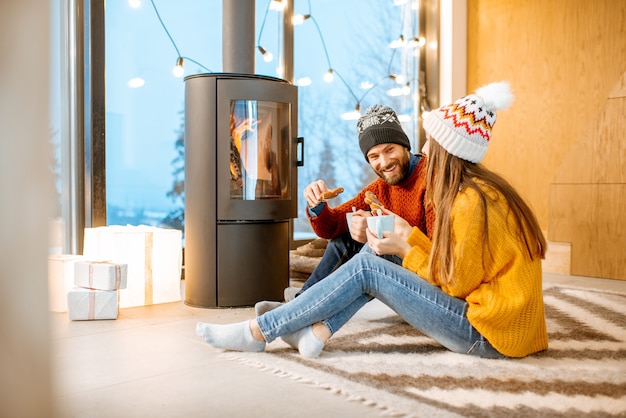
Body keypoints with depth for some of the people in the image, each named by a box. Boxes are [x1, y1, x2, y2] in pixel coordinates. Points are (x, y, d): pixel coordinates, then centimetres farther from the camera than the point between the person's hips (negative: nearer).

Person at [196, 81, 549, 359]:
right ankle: (318, 332, -3)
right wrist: (411, 235, 5)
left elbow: (456, 284, -14)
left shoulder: (471, 199, -20)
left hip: (487, 334, -9)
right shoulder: (479, 186, 9)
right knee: (374, 254, 1)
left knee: (366, 269, -13)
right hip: (482, 311, 9)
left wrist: (405, 249, -6)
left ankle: (258, 332, -6)